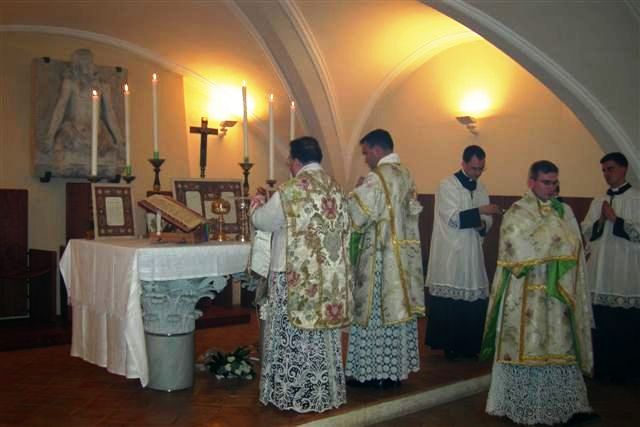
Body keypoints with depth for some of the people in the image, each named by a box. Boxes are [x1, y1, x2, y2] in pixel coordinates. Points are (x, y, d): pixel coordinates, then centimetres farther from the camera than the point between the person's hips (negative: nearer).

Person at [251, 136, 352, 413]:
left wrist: (257, 205, 18)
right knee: (323, 332, 15)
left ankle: (293, 394, 13)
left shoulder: (289, 192, -15)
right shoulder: (335, 189, 5)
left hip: (295, 275, -6)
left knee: (294, 334, 5)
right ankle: (325, 391, 24)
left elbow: (262, 221, -4)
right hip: (330, 276, 6)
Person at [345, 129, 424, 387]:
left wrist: (357, 191, 1)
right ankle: (396, 369, 20)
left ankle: (372, 371, 9)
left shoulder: (376, 178, -16)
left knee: (374, 313, 2)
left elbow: (356, 215, -17)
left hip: (379, 256, -8)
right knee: (397, 308, 12)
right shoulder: (405, 175, 9)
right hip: (404, 255, 8)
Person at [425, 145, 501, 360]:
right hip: (449, 254, -6)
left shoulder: (480, 188, 12)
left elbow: (487, 222, 14)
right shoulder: (447, 185, -7)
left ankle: (467, 345, 16)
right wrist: (479, 212, -22)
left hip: (472, 255, 6)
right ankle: (448, 345, 9)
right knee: (448, 303, -2)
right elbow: (452, 218, -16)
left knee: (474, 301, 5)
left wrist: (482, 224, -9)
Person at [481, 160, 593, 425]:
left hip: (558, 294, 5)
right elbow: (520, 252, -15)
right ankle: (521, 405, 12)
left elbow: (574, 247, 11)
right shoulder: (517, 213, -6)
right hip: (525, 296, -5)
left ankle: (563, 403, 18)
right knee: (524, 348, 1)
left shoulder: (564, 212, 11)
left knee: (560, 349, 9)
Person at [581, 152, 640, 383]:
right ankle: (602, 368, 17)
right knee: (601, 324, 5)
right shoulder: (598, 201, 15)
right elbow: (585, 232, 13)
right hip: (599, 271, 5)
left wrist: (615, 219, -12)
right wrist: (600, 221, -5)